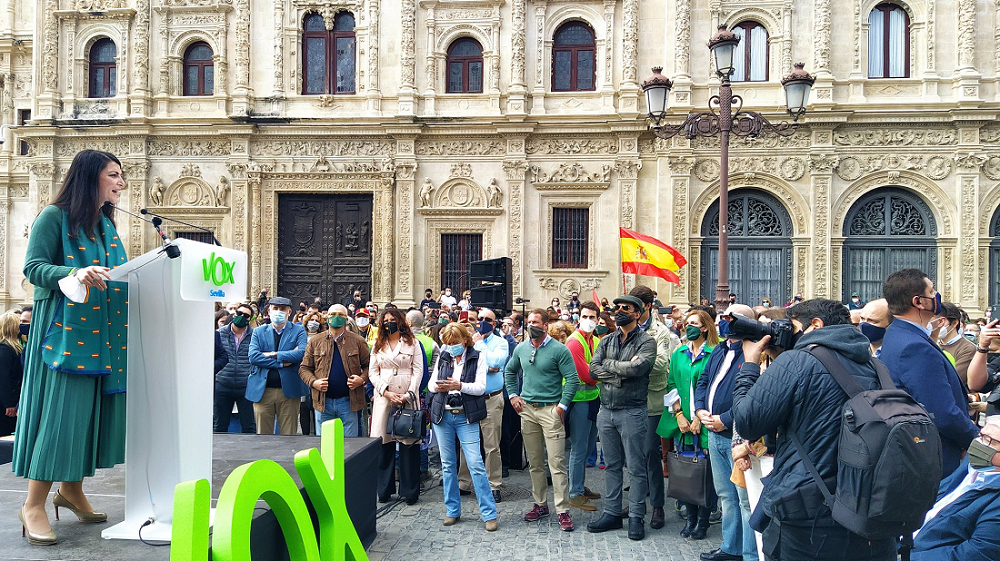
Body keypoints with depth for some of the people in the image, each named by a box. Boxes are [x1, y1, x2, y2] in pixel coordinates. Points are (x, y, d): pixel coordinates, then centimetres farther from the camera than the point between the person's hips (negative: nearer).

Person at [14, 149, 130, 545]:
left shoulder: (107, 224, 17)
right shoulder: (55, 217, -5)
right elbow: (33, 268, -12)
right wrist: (75, 274, -28)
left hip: (103, 333, 7)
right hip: (65, 330, -7)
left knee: (90, 409, 9)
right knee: (59, 410, -7)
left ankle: (71, 489, 24)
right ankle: (33, 505, 4)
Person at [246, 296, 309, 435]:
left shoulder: (298, 330, 6)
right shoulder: (258, 332, 10)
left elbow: (303, 353, -12)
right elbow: (253, 357, -6)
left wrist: (274, 354, -10)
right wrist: (282, 362, -12)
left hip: (289, 391, -1)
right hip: (262, 391, 1)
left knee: (289, 435, 4)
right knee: (263, 434, 7)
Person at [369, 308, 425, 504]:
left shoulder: (412, 343, 7)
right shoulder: (378, 345, 14)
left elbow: (418, 370, 1)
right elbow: (372, 372, 8)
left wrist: (408, 394, -10)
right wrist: (386, 392, -6)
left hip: (407, 397, -2)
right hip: (383, 397, 2)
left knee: (409, 442, -4)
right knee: (384, 442, 1)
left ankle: (409, 490, 5)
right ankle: (384, 489, 12)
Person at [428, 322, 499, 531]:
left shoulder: (477, 357, -1)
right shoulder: (442, 357, 9)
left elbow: (480, 387, -9)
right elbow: (431, 383, 9)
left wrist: (459, 385, -24)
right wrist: (437, 386, -15)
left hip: (466, 417, -4)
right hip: (442, 415, 4)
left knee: (476, 464, -8)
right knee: (447, 465, 9)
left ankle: (489, 513, 0)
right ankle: (452, 510, 22)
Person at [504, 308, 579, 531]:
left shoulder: (558, 350, -8)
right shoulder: (521, 348, 9)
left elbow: (572, 379, -10)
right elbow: (509, 371, 23)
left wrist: (562, 405, -13)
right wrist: (513, 395, 12)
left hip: (550, 410, -5)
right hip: (527, 410, 5)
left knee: (557, 462, -6)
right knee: (534, 462, 13)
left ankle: (563, 510, 0)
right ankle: (540, 504, 25)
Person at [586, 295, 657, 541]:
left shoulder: (646, 341, -6)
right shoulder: (606, 341, 10)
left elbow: (637, 368, -23)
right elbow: (593, 370, -2)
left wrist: (608, 364, -10)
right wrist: (622, 371, -15)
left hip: (632, 412, -5)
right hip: (606, 410, 5)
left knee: (636, 467, 3)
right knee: (611, 465, 14)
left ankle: (636, 517, 14)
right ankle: (612, 513, 24)